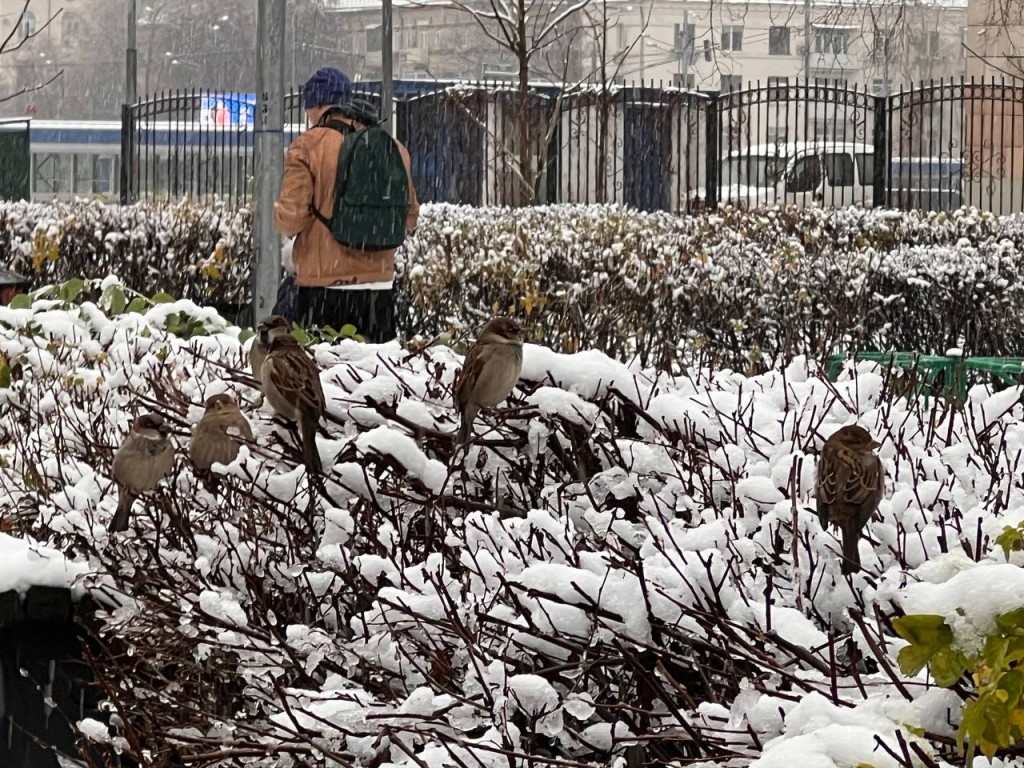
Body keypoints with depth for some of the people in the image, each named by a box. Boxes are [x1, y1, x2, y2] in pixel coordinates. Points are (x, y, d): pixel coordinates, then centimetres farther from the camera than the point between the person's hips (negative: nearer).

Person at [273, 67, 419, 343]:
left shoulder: (308, 147, -7)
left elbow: (291, 219, -12)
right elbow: (409, 218, 15)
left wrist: (279, 213, 10)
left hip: (323, 284, -4)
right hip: (378, 283, 4)